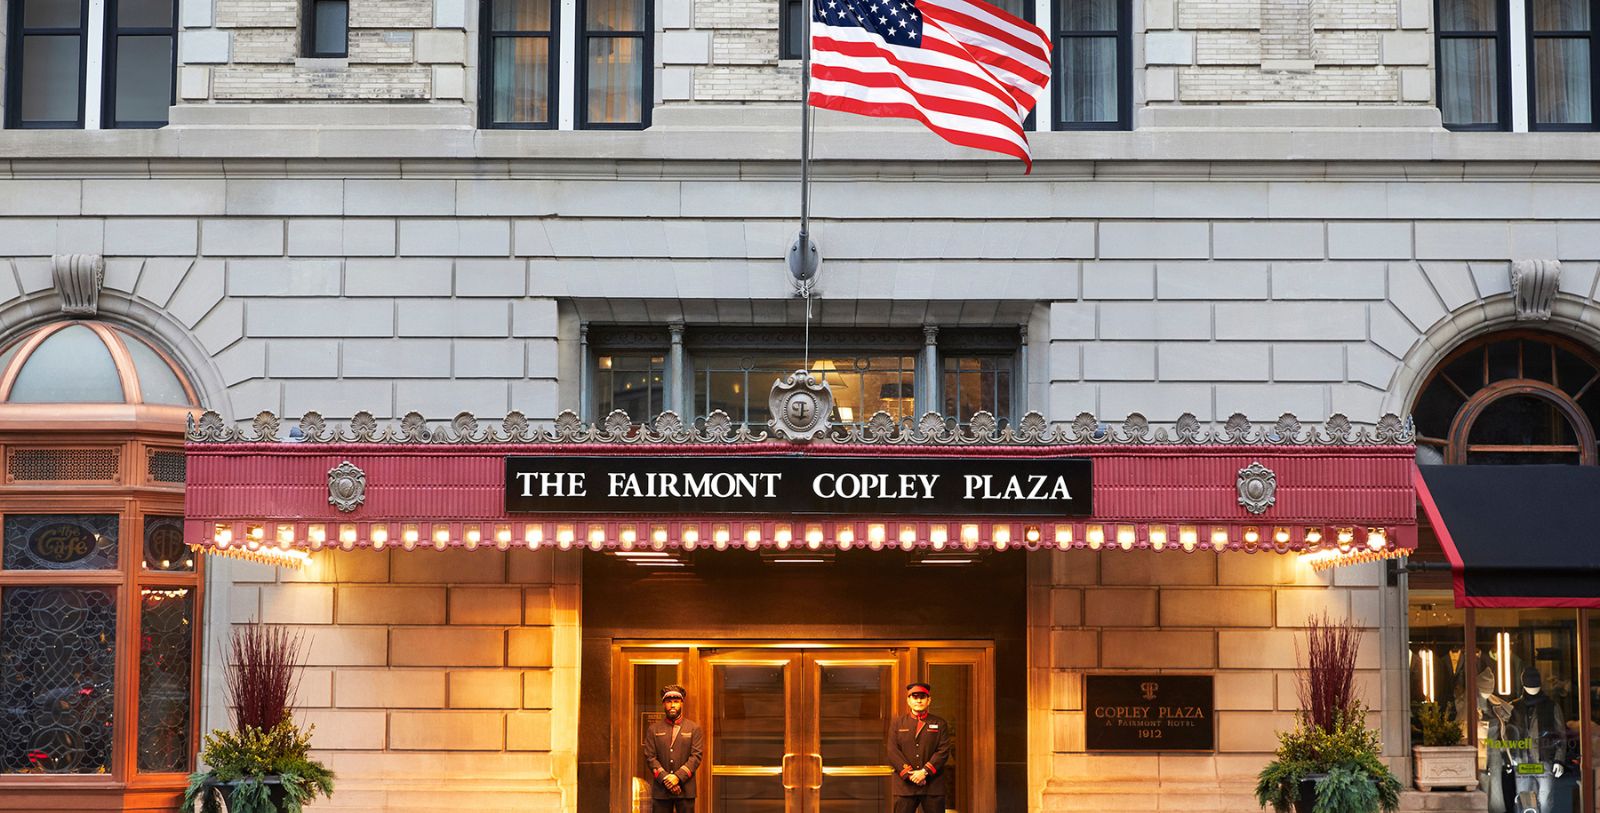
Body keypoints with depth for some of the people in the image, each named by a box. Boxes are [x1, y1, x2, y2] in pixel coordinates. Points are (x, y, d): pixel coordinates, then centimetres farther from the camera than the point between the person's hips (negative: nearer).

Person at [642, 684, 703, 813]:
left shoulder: (694, 729, 8)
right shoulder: (653, 729, 10)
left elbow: (696, 756, -1)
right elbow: (650, 757, 2)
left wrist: (678, 776, -14)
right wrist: (665, 778, -12)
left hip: (686, 789, -1)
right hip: (660, 790, 1)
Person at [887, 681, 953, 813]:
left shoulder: (940, 724, 10)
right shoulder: (897, 723, 12)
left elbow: (944, 751, 0)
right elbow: (892, 752, 2)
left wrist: (925, 771, -13)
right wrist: (908, 773, -10)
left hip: (933, 786, 0)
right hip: (905, 785, 0)